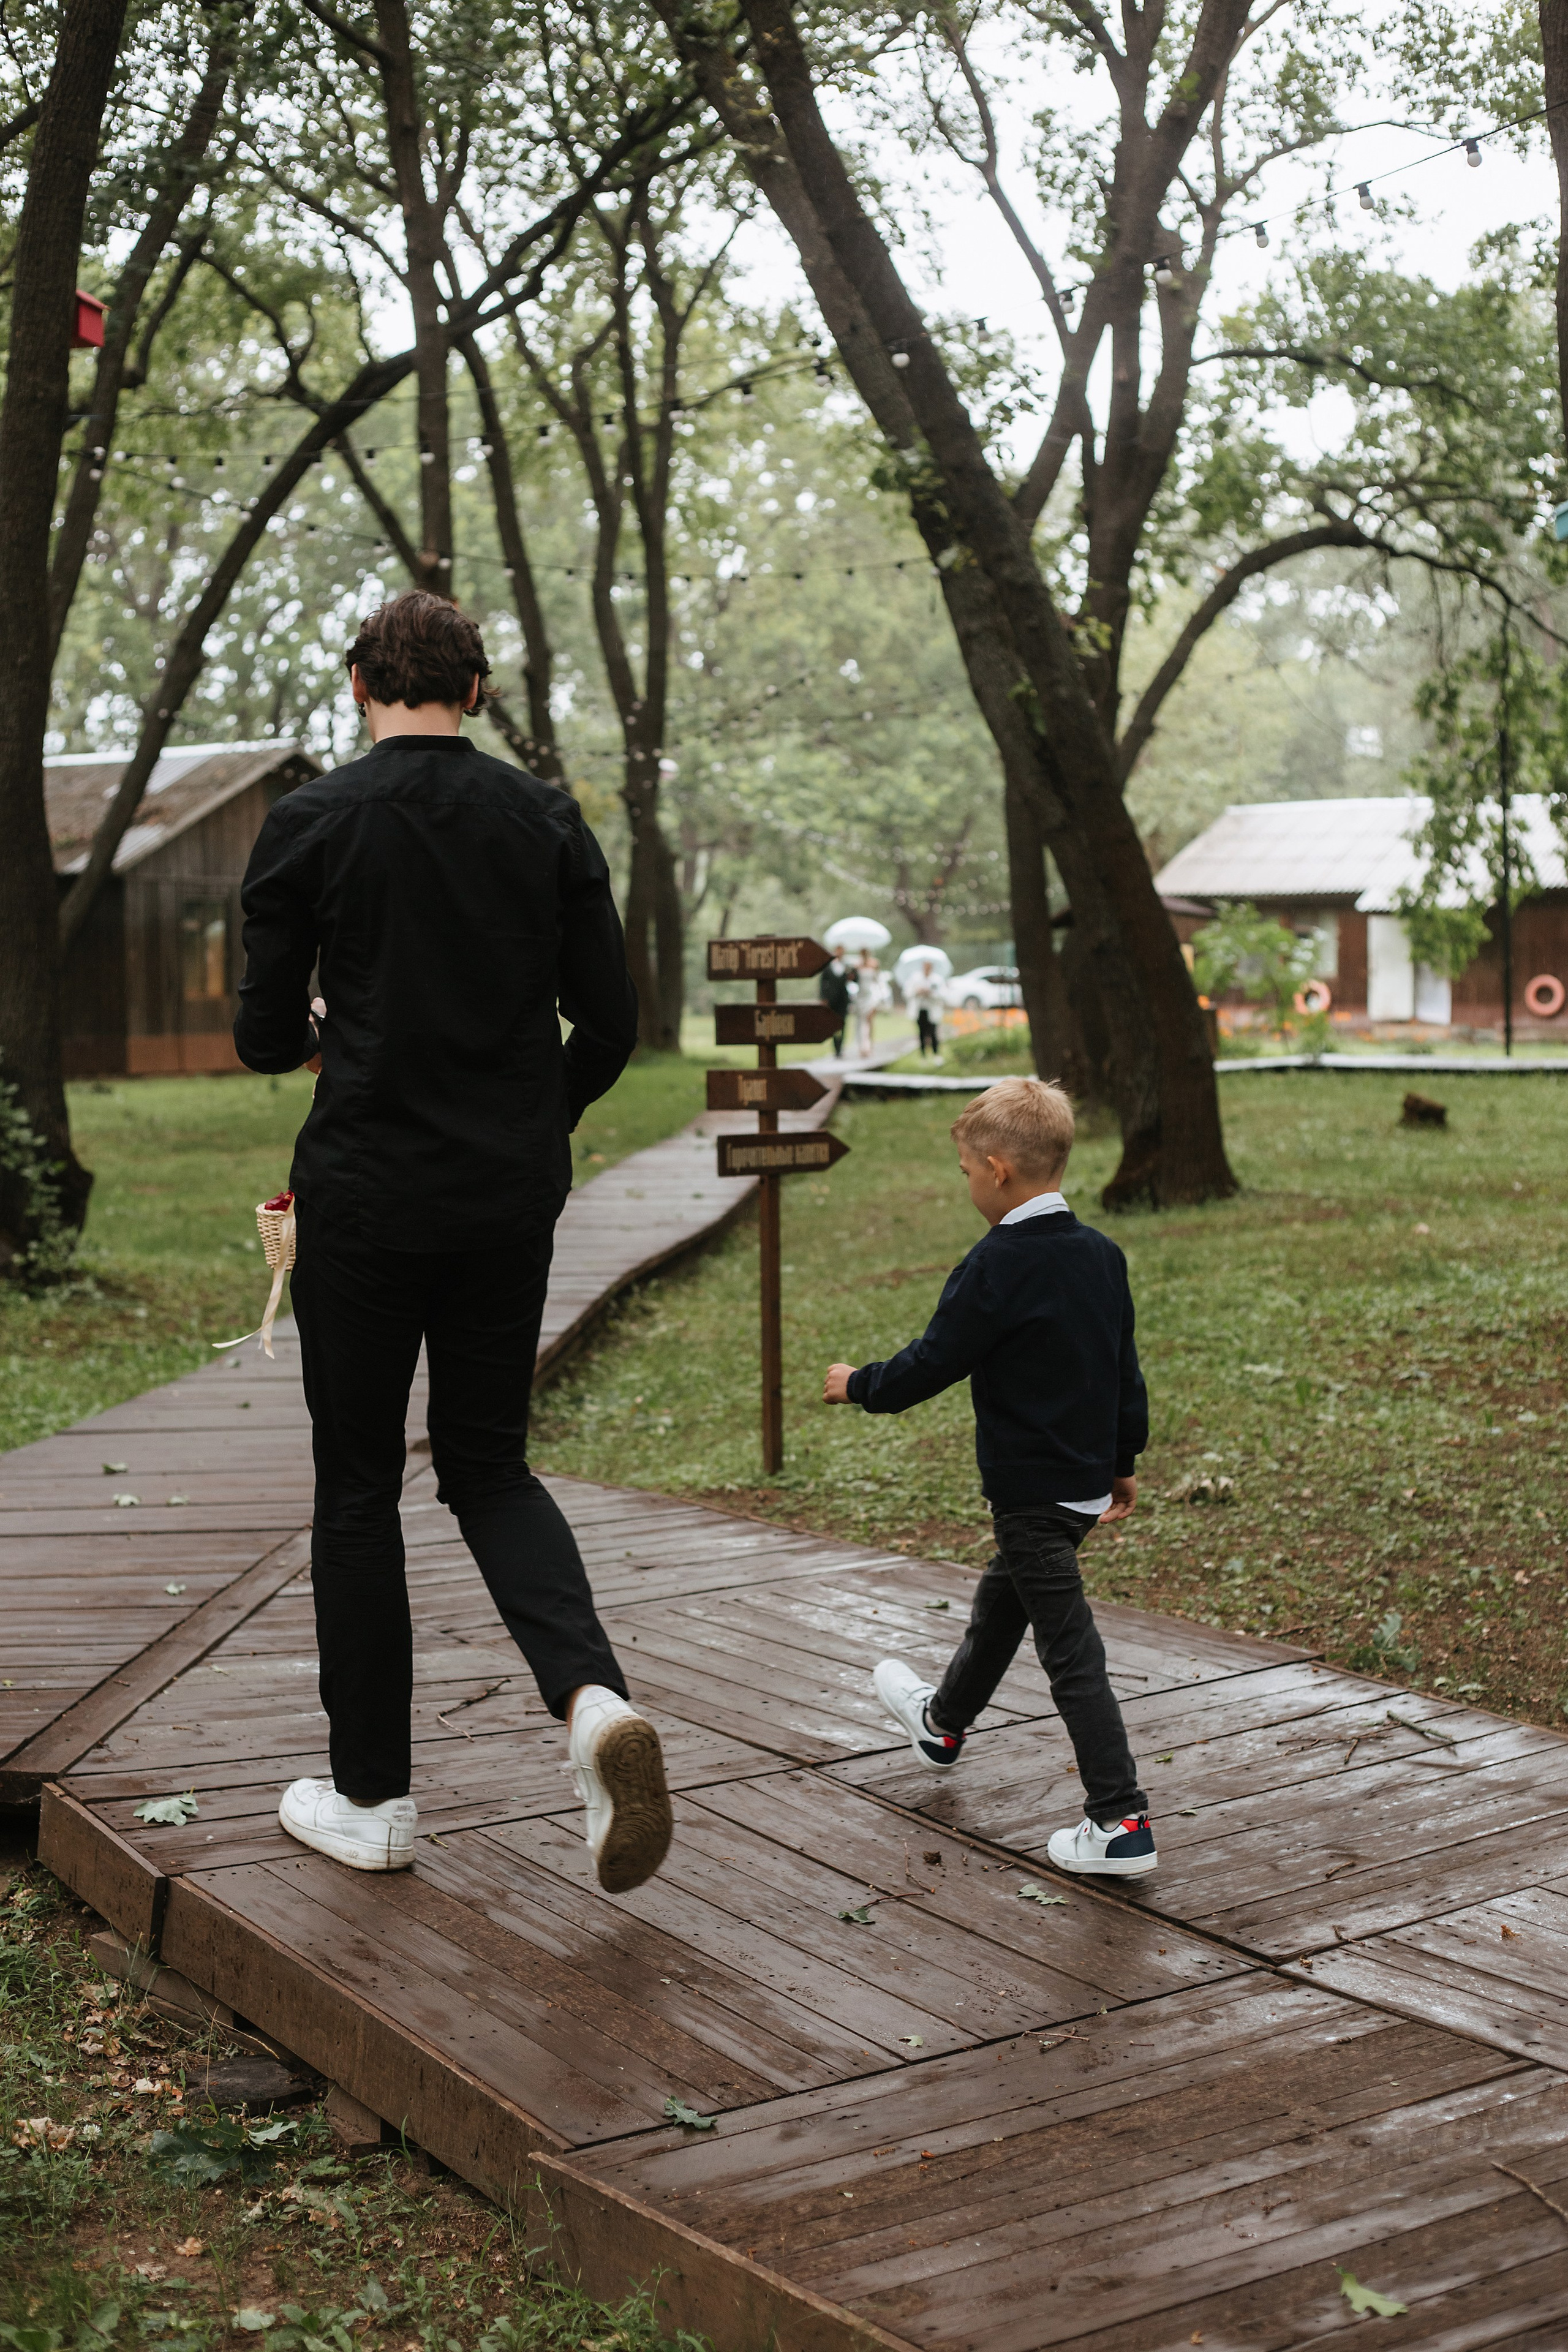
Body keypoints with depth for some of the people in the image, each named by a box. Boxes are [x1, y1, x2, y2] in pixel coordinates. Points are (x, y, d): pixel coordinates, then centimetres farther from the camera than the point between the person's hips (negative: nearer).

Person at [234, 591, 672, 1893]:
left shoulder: (311, 824, -6)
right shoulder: (549, 821, 2)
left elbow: (267, 1037, -3)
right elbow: (610, 1024, 2)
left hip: (365, 1196, -3)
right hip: (514, 1200, 3)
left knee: (359, 1487, 9)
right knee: (490, 1463, 16)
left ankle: (372, 1796, 17)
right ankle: (595, 1697, -8)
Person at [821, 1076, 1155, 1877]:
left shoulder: (997, 1265, -21)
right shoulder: (1101, 1254, 4)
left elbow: (932, 1365, -14)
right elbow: (1126, 1369, 12)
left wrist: (857, 1385, 3)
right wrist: (1124, 1459, 23)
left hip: (1031, 1492, -9)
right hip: (1086, 1479, 9)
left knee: (1071, 1650, -5)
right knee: (999, 1599, 28)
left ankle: (1121, 1823, -4)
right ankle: (942, 1721, 51)